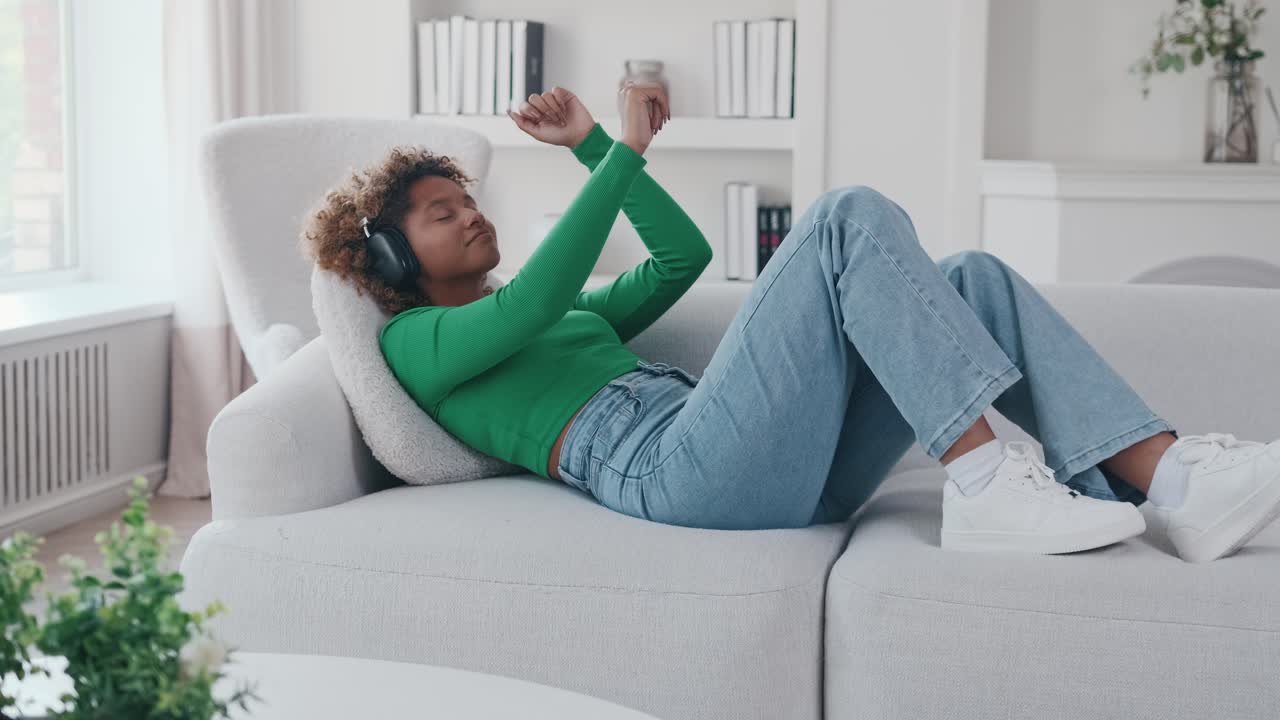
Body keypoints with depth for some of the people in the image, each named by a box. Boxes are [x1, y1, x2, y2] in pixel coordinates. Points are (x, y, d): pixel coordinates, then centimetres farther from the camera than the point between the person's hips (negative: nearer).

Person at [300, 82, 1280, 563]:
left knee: (975, 276, -4)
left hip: (781, 473, 8)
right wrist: (624, 151, -5)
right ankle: (984, 483, -27)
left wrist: (591, 147, 29)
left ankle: (1169, 474, -19)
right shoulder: (417, 341, 11)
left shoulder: (571, 315, 36)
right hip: (676, 472, -8)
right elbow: (536, 298, -10)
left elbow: (684, 255, 33)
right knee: (852, 216, -18)